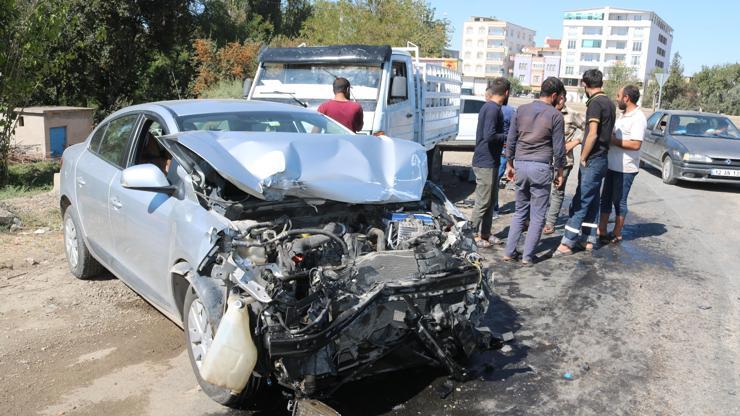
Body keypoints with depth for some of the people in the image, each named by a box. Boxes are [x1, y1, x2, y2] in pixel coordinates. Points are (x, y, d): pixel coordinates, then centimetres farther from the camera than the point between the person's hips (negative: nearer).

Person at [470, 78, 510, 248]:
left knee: (491, 201, 16)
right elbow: (489, 136, -26)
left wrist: (505, 138, 8)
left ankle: (485, 234, 25)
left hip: (490, 162, 10)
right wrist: (508, 136, -13)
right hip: (486, 163, -10)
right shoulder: (493, 109, -17)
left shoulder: (489, 107, 13)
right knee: (483, 203, -2)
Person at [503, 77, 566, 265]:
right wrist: (560, 172, 7)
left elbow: (510, 140, 8)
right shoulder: (555, 115, -6)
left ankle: (510, 252, 14)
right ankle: (527, 256, 8)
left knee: (520, 211, 15)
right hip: (541, 168, -4)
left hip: (520, 165, 4)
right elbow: (559, 148, -4)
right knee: (537, 216, 6)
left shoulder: (521, 110, 6)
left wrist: (509, 164, 17)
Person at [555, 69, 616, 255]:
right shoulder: (609, 103, 13)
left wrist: (583, 158, -13)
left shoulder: (595, 103, -14)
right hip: (602, 159, 9)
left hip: (592, 161, -9)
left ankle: (566, 244, -8)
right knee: (592, 201, 14)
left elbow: (592, 135, -22)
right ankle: (590, 240, 20)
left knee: (580, 203, -9)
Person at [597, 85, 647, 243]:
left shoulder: (638, 118, -16)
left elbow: (635, 144, -25)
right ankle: (602, 231, 20)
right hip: (613, 165, 9)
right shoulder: (624, 115, 14)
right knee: (606, 199, 12)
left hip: (626, 169, -9)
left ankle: (616, 235, 13)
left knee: (619, 201, 1)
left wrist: (613, 140, -18)